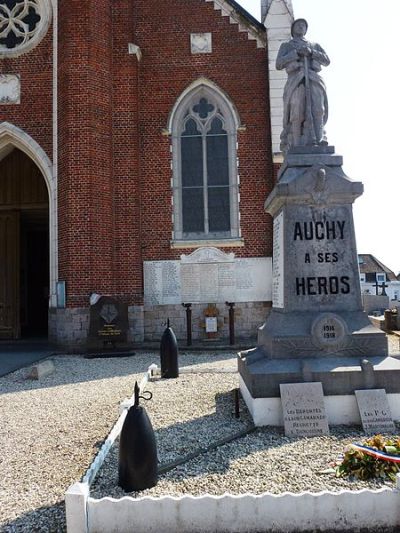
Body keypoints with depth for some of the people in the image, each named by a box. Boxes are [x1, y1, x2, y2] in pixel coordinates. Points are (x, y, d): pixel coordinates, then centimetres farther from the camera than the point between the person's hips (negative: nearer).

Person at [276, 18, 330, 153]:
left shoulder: (315, 45, 31)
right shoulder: (286, 46, 26)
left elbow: (326, 61, 15)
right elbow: (279, 65, 8)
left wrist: (311, 52, 0)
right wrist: (297, 52, 0)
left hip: (314, 81, 2)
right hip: (296, 81, -1)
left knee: (317, 111, -21)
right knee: (297, 114, -18)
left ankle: (318, 145, -31)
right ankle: (296, 147, -18)